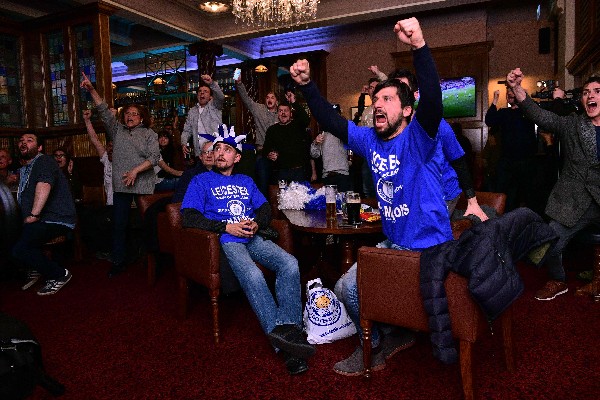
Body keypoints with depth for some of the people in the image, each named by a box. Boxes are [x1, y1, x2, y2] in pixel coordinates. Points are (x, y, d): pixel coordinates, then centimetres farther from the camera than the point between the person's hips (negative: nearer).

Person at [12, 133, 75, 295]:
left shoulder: (43, 161, -6)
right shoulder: (25, 169, 26)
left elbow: (44, 185, -25)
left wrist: (33, 215, -29)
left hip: (56, 220, -10)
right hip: (42, 220, 10)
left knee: (19, 249, -23)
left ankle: (60, 274, -7)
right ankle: (36, 269, 13)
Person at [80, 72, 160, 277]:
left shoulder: (149, 134, 6)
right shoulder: (117, 130, 16)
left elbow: (154, 157, -6)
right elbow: (104, 110, 8)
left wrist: (136, 170, -15)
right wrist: (92, 90, -3)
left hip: (143, 185, -3)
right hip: (121, 185, 3)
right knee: (119, 224, 2)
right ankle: (118, 262, 9)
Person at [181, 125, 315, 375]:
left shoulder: (246, 181, 29)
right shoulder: (201, 181, 14)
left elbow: (265, 209, 21)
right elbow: (189, 217, 0)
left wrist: (256, 223, -4)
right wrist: (227, 227, -11)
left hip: (253, 238, 4)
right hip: (225, 241, -4)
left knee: (289, 264, -25)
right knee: (253, 275, -35)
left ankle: (289, 329, -30)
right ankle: (280, 335, -37)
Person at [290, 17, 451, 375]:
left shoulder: (419, 137, -15)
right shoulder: (369, 140, 5)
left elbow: (432, 100, -34)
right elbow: (331, 121, 2)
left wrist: (420, 47, -45)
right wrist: (307, 85, -10)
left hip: (430, 248, -7)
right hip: (394, 244, 8)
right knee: (347, 287, 8)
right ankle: (378, 342, 30)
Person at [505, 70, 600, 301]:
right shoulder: (570, 124, 6)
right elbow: (540, 116, -10)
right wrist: (517, 88, -25)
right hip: (573, 204, -1)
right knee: (551, 247, -7)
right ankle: (557, 282, 22)